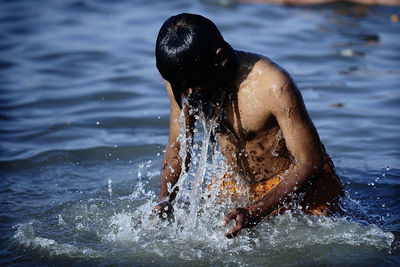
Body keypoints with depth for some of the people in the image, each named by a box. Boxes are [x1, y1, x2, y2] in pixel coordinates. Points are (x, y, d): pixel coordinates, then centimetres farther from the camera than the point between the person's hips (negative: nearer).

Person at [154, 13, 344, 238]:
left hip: (298, 182, -5)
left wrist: (254, 213, -36)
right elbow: (177, 147, 1)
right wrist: (164, 203, -16)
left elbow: (310, 164, -27)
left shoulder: (274, 86, -34)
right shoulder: (181, 81, -15)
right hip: (238, 183, 5)